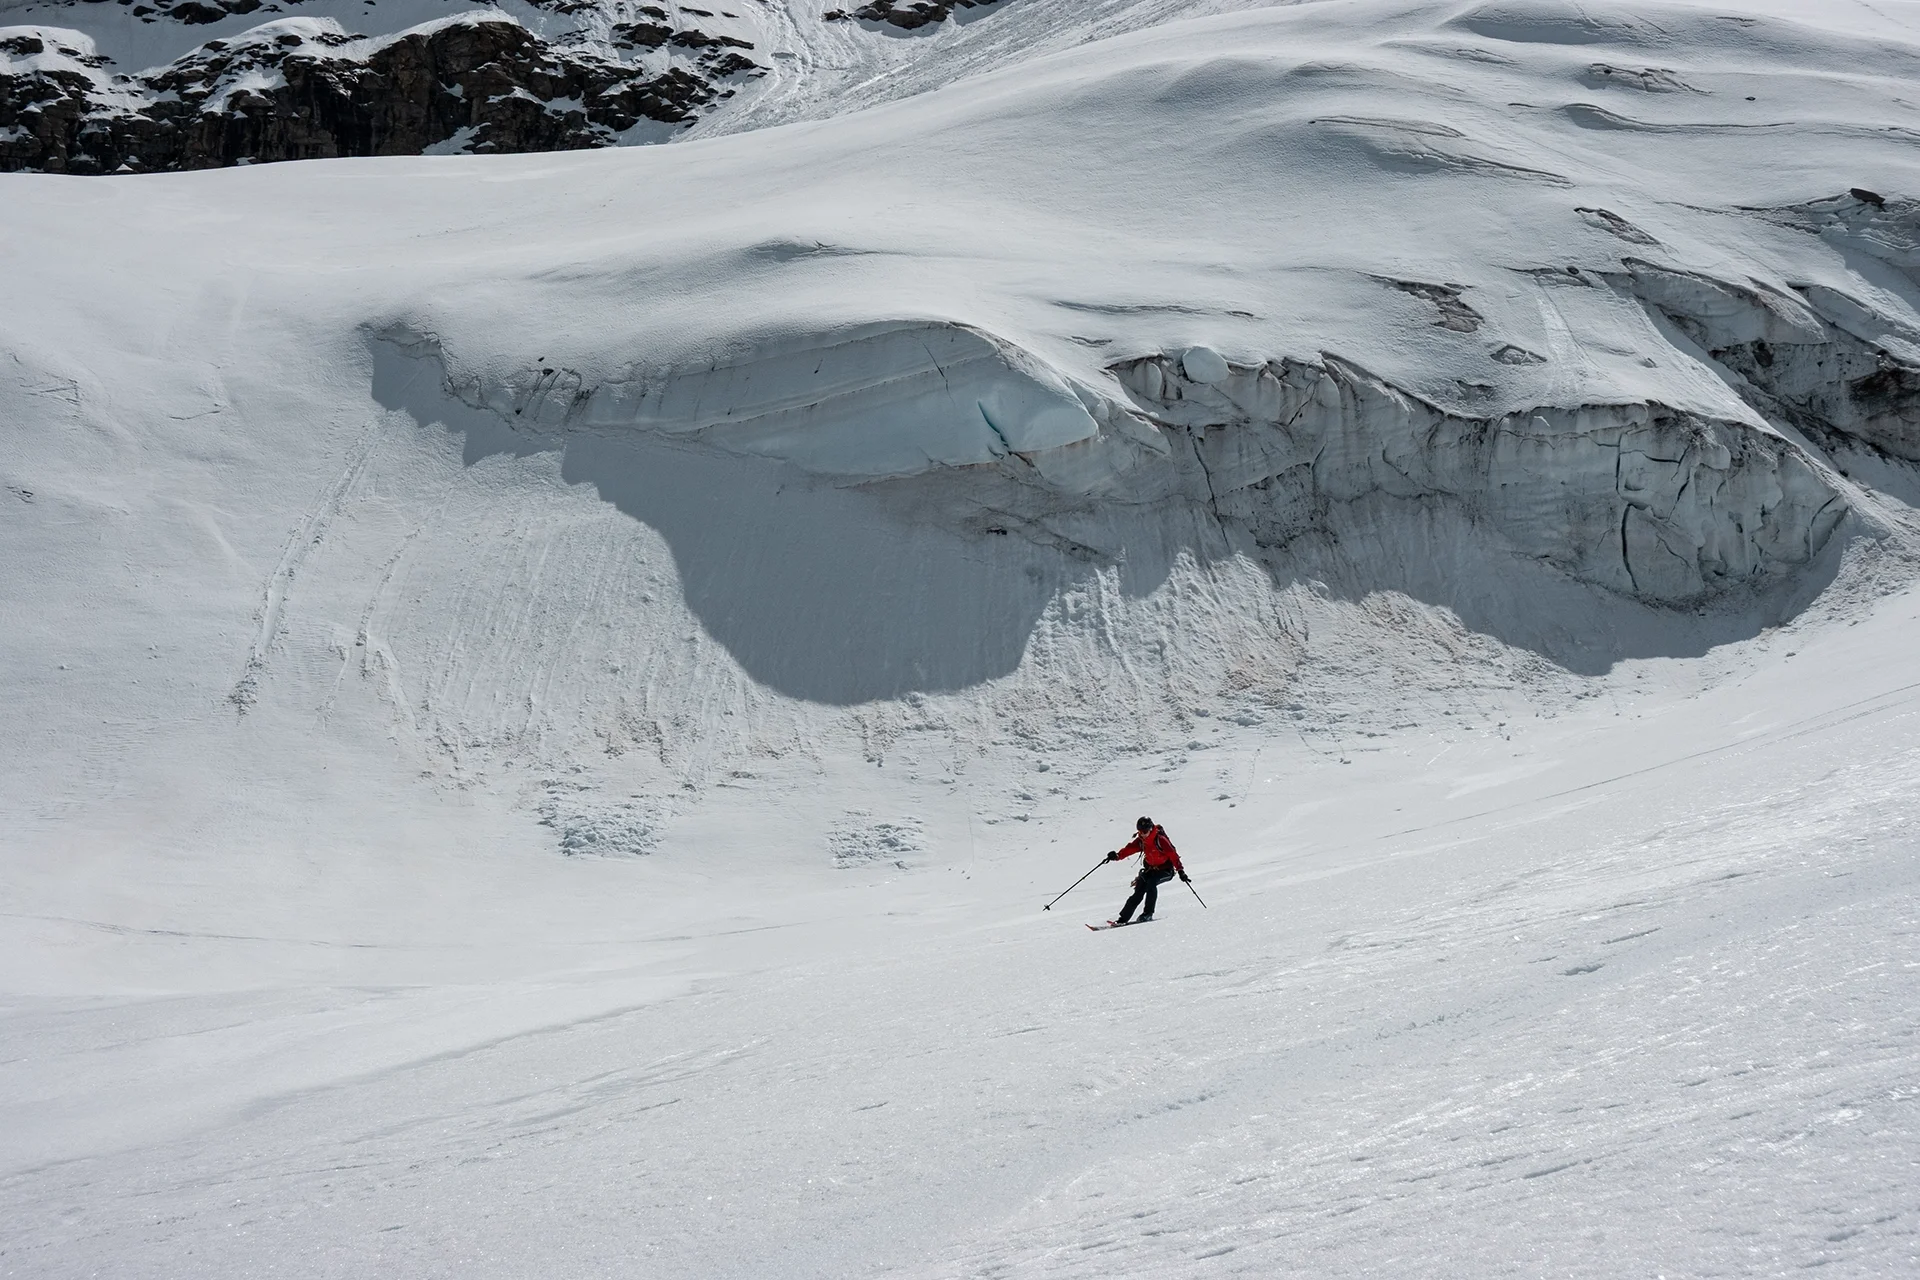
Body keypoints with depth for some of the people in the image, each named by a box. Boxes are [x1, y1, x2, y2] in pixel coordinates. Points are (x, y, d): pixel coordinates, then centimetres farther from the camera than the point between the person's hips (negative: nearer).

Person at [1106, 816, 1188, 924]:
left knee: (1151, 883, -31)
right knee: (1138, 893, -6)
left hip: (1165, 869, -5)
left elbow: (1173, 855, -23)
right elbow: (1130, 849, -9)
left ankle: (1148, 913, -22)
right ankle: (1123, 918, -5)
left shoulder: (1160, 839, -21)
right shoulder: (1141, 841, -2)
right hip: (1150, 868, 5)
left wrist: (1180, 871, -29)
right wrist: (1117, 855, -29)